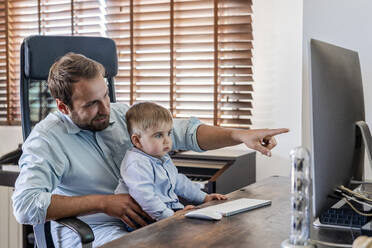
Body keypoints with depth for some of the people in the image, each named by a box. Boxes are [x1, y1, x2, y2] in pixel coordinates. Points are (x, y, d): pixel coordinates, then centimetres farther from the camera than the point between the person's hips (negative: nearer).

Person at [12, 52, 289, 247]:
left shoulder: (122, 115, 8)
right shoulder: (47, 139, -8)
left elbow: (183, 132, 7)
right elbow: (25, 204, -20)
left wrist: (240, 135, -8)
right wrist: (103, 202, -20)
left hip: (144, 221, 6)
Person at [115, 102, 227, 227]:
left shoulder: (164, 159, 19)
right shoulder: (137, 164, -17)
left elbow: (179, 182, 31)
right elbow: (145, 197, -26)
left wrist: (204, 197, 24)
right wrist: (170, 216, -29)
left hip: (172, 210, 9)